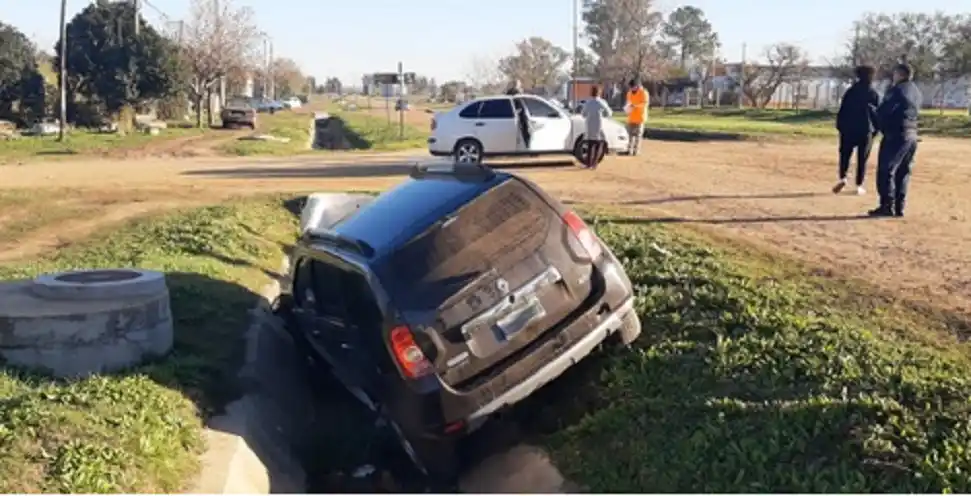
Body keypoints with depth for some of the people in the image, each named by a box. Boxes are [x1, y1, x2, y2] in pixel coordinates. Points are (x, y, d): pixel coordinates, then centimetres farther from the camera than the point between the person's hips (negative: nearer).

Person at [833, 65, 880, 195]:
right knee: (862, 159, 4)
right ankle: (859, 186, 3)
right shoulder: (874, 94, 2)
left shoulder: (851, 91, 1)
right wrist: (875, 130, 10)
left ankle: (842, 178, -11)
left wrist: (840, 127, 5)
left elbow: (842, 111, -1)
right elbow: (878, 114, 3)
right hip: (866, 130, 0)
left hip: (849, 129, 0)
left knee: (845, 155, 10)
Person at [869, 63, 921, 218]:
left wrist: (883, 128, 8)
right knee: (903, 173, 11)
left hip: (896, 135, -8)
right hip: (912, 136, 8)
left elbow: (882, 111, -11)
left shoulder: (896, 90, -10)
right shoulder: (917, 93, 15)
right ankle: (899, 207, 11)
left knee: (886, 171, -4)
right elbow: (913, 114, 15)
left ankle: (887, 206, -8)